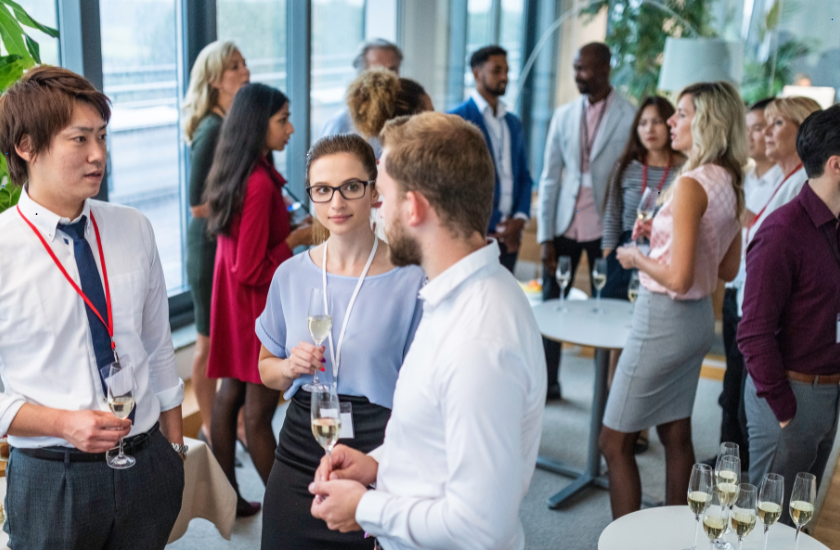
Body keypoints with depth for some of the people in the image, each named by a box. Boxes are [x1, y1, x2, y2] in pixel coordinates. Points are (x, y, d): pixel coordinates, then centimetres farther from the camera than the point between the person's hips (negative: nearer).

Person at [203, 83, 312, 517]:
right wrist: (298, 238, -14)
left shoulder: (234, 173, 5)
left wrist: (291, 224, 9)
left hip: (234, 302, 9)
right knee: (260, 408, 2)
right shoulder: (260, 183, -24)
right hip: (258, 306, -9)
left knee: (231, 393, 14)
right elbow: (251, 271, -23)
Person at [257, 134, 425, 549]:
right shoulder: (291, 274, 2)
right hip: (299, 458, 4)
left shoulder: (410, 279, -11)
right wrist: (290, 367, -8)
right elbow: (267, 369, 15)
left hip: (379, 455, -3)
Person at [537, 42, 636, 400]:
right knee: (551, 304, 7)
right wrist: (544, 235, 2)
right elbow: (550, 178, 7)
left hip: (604, 226, -3)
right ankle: (547, 382, 19)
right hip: (564, 225, 4)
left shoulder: (629, 116, -4)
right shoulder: (564, 115, 7)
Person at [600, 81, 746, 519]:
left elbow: (679, 277, -25)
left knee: (615, 443, 2)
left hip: (665, 319, -9)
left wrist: (638, 257, -8)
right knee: (676, 436, 19)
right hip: (700, 318, 9)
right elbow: (727, 270, 14)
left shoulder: (690, 186, -21)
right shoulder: (731, 185, 6)